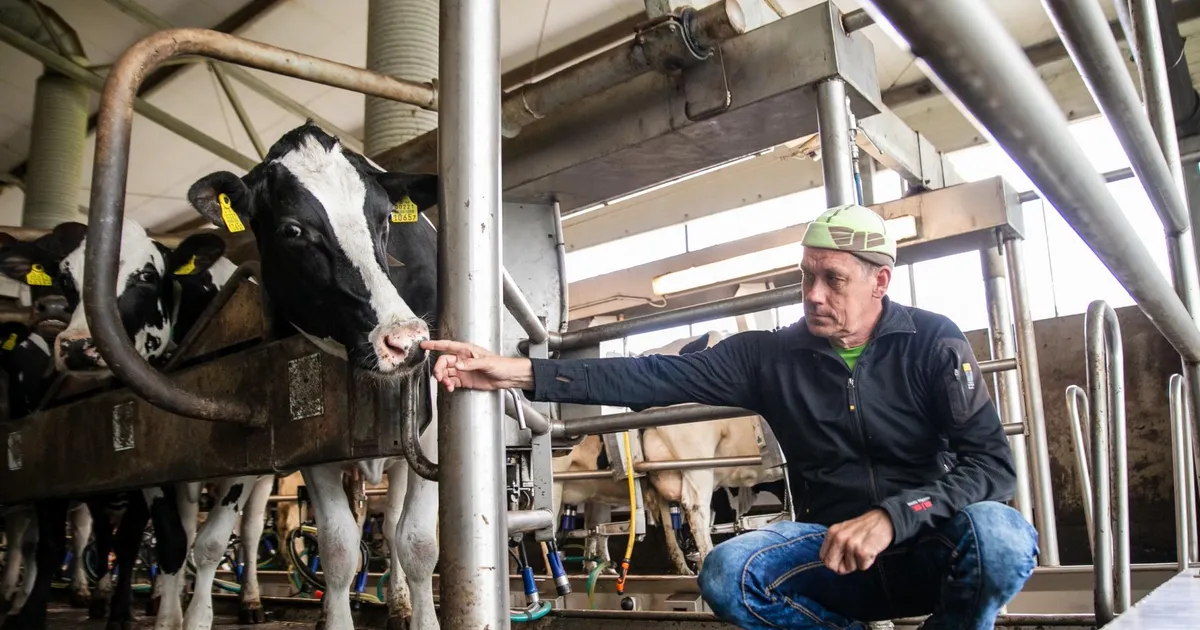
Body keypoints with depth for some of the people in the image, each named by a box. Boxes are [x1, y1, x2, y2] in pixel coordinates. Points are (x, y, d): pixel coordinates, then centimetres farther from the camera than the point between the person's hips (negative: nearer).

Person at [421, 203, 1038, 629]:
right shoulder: (771, 355, -2)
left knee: (998, 534, -33)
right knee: (727, 575, -26)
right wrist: (516, 370, -20)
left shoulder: (932, 343, -7)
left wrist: (892, 516, -31)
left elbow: (992, 463, -14)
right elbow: (656, 377, -11)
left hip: (932, 547, -1)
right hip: (831, 548, 1)